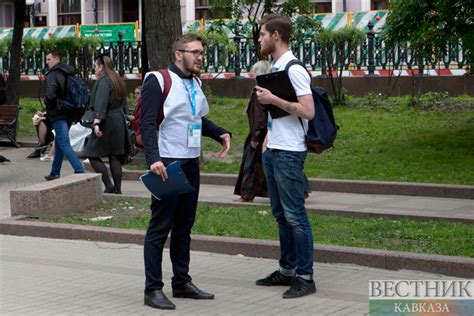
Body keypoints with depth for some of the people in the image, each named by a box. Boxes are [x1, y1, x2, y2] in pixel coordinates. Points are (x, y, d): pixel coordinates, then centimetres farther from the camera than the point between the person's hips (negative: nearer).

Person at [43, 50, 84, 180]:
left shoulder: (52, 75, -13)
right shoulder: (69, 74, 14)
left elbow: (50, 95, -25)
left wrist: (48, 106, -6)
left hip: (58, 114, -9)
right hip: (69, 113, 9)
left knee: (64, 144, -10)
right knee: (59, 142, 19)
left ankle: (79, 171, -21)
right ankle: (55, 173, 27)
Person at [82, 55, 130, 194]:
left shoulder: (103, 81, -11)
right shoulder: (118, 81, 17)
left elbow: (101, 104, -22)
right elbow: (124, 104, 22)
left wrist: (97, 122, -28)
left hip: (107, 123, -9)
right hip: (119, 122, 9)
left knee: (93, 155, -4)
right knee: (115, 157, 9)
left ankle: (109, 186, -11)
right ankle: (117, 189, 6)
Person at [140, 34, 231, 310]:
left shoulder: (195, 83, 15)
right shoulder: (159, 80, -10)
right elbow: (148, 123, -16)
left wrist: (221, 133, 9)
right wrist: (154, 159, -27)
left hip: (191, 163, 8)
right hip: (167, 163, -8)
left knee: (184, 226, 14)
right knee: (160, 227, -4)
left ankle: (182, 282, 24)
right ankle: (153, 289, 0)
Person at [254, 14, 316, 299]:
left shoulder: (294, 70, -14)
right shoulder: (275, 69, 14)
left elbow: (308, 111, -22)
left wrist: (273, 99, -19)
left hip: (289, 154, -10)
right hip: (273, 151, 10)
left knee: (295, 216, -7)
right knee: (281, 215, 15)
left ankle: (305, 277, -2)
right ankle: (287, 270, 23)